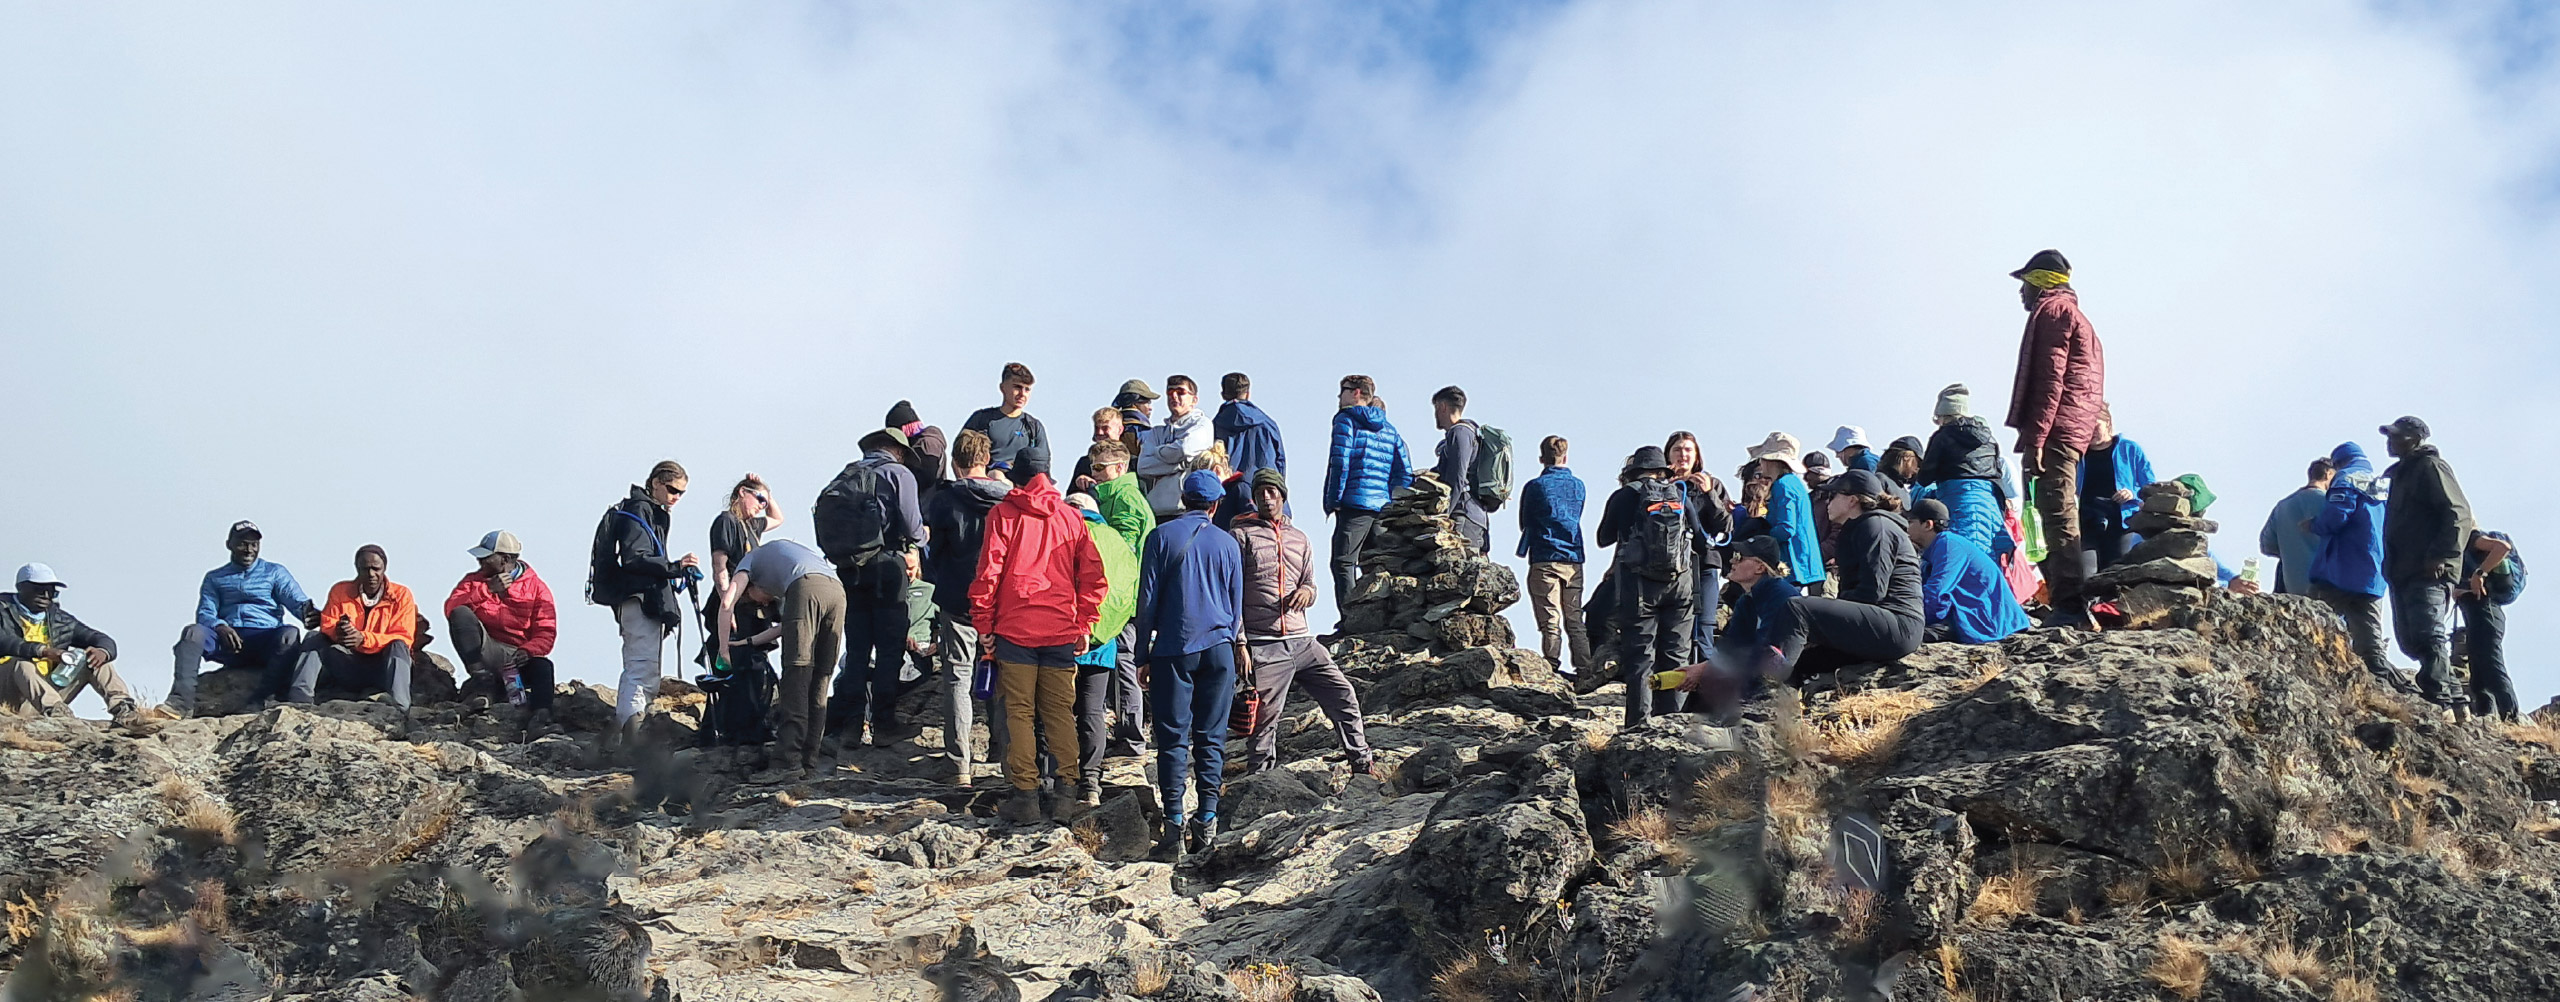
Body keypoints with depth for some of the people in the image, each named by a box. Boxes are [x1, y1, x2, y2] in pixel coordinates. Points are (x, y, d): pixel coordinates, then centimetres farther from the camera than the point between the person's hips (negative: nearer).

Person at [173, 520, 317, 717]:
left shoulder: (275, 572, 20)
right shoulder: (215, 578, 24)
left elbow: (297, 601, 4)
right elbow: (205, 613, 10)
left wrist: (311, 614, -22)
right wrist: (220, 627, -15)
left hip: (266, 640, -1)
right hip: (229, 643, 1)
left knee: (290, 633, -34)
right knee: (193, 632, -27)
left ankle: (259, 702, -43)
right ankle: (182, 703, -39)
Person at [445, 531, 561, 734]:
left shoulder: (536, 587, 6)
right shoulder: (474, 580, 15)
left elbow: (546, 631, -4)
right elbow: (451, 608, -4)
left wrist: (527, 651, -24)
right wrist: (488, 590, -13)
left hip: (519, 656, -1)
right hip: (486, 653, 1)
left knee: (543, 666, -34)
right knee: (460, 614, -23)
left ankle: (539, 720, -52)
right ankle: (481, 678, -33)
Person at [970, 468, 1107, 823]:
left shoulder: (1003, 514, -3)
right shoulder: (1071, 517, 6)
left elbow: (988, 574, -8)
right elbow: (1094, 576, 3)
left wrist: (984, 625, 0)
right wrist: (1085, 624, 10)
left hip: (1015, 630, -3)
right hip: (1062, 631, 3)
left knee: (1018, 712, 3)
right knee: (1060, 712, 10)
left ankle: (1025, 794, 1)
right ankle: (1067, 792, 8)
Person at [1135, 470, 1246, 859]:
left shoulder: (1163, 536, 0)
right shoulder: (1228, 543, 8)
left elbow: (1148, 598, -1)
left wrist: (1143, 653, 4)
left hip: (1173, 649, -2)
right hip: (1217, 648, 2)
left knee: (1173, 738, -2)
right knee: (1211, 738, 5)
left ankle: (1174, 825, -9)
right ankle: (1207, 820, 0)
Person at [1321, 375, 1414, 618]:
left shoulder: (1346, 419, 1)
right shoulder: (1389, 429, 20)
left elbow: (1340, 462, -11)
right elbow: (1405, 472, 15)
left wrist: (1332, 500, -7)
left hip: (1355, 503, -7)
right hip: (1384, 506, 7)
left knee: (1343, 564, -9)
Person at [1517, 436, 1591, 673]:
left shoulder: (1534, 486, -5)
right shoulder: (1578, 485, 7)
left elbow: (1525, 524, 6)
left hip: (1544, 561, -4)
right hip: (1574, 560, 4)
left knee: (1550, 623, -5)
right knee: (1575, 622, 10)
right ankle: (1585, 669, 7)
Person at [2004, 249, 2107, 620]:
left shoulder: (2051, 310, -2)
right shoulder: (2075, 316, 29)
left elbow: (2049, 378, -14)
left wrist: (2034, 438, -20)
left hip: (2055, 431, -11)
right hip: (2075, 432, 11)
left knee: (2057, 513, -15)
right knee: (2061, 513, 12)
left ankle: (2069, 603, -21)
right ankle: (2069, 601, 13)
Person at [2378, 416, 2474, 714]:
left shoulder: (2430, 466, -3)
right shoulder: (2400, 474, 25)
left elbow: (2459, 513, -14)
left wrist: (2442, 556, -21)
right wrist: (2391, 566, 18)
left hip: (2429, 571, -10)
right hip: (2404, 573, 10)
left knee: (2429, 636, -17)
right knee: (2411, 641, 7)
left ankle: (2438, 698, -21)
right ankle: (2452, 697, 11)